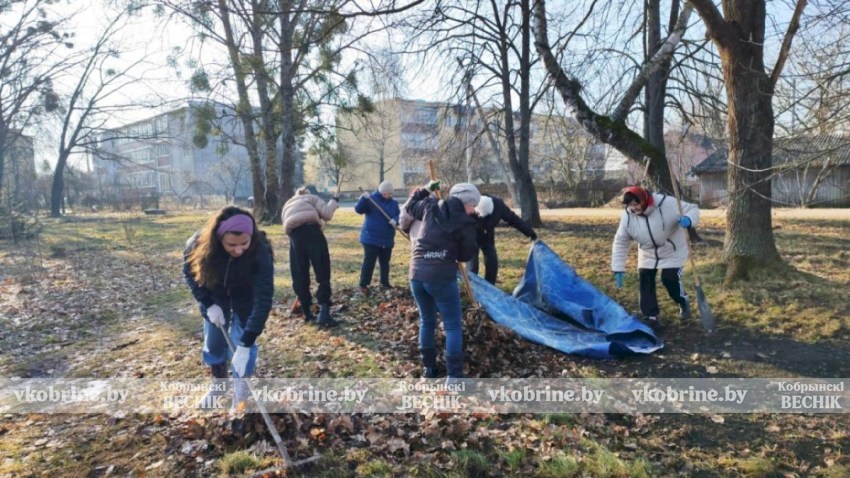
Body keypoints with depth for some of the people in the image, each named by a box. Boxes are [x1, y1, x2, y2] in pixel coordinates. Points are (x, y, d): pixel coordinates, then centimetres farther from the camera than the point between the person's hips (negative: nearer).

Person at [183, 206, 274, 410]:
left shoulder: (260, 252, -40)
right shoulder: (199, 244, -33)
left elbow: (263, 299, -41)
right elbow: (190, 272, -11)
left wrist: (245, 344, -43)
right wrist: (208, 304, -18)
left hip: (246, 299, -2)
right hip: (215, 296, 2)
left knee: (242, 343, -7)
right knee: (214, 343, 11)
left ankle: (240, 391, 15)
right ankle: (218, 384, 37)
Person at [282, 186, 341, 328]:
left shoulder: (287, 204, 37)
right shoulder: (312, 198, 24)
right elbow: (326, 214, 7)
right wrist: (334, 201, 23)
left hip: (294, 235, 4)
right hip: (312, 231, -4)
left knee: (300, 277, 13)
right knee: (323, 274, -2)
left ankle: (307, 312, 21)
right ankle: (324, 313, -11)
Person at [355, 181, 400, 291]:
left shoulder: (394, 203, 7)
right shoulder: (371, 199, -8)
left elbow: (398, 215, 5)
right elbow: (358, 210, -18)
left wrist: (395, 220, -19)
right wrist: (363, 199, -36)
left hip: (387, 238, 5)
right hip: (371, 238, -5)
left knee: (385, 262, 14)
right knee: (369, 261, -6)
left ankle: (385, 282, 27)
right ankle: (363, 284, 1)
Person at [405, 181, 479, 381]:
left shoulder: (431, 207, 8)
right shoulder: (466, 223, -5)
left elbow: (410, 206, 27)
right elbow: (466, 255, 3)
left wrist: (426, 189, 35)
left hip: (417, 273, 6)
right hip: (441, 277, -6)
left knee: (427, 321, 20)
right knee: (453, 326, 4)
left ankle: (428, 368, 27)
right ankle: (455, 375, 3)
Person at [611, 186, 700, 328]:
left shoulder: (667, 204, -29)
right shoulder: (627, 216, -17)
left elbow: (693, 209, -18)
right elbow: (620, 242, -10)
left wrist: (688, 220, -44)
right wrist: (618, 268, -13)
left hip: (672, 252, -4)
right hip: (648, 255, 4)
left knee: (670, 281, -8)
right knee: (645, 282, -1)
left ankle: (684, 303, 25)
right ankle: (651, 316, 15)